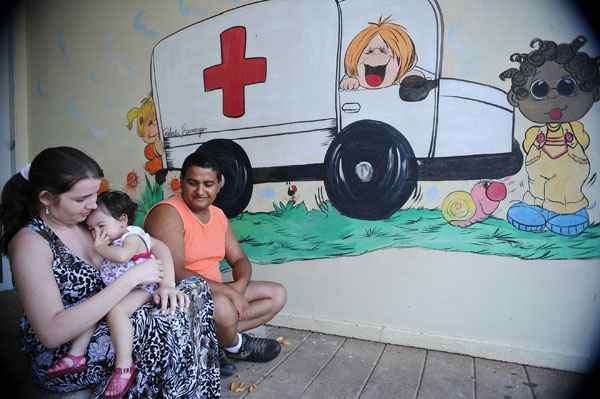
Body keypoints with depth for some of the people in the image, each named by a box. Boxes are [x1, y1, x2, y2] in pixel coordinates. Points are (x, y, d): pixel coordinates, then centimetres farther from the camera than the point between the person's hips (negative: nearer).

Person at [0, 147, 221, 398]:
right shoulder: (30, 241, -18)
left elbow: (158, 246, 5)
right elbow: (52, 332, -28)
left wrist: (166, 284, -16)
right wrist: (131, 278, -29)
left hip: (106, 322, 7)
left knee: (196, 288, -5)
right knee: (169, 321, -27)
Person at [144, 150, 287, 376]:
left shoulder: (218, 215, 8)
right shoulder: (167, 213, -17)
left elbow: (239, 260, 10)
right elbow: (175, 273, -27)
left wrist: (240, 284, -13)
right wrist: (229, 291, -25)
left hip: (214, 293, 8)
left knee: (276, 294, 4)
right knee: (222, 306, -38)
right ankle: (236, 345, -1)